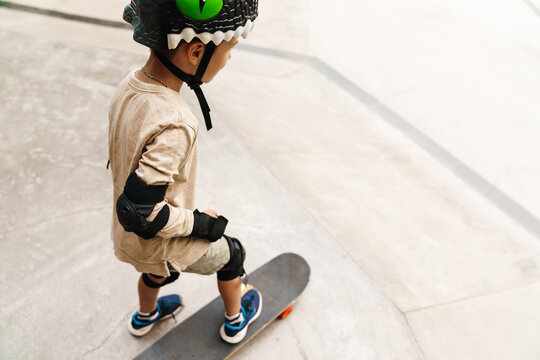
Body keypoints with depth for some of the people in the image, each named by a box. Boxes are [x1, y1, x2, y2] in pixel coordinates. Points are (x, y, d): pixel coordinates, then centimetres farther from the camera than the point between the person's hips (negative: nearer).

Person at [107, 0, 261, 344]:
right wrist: (201, 222, -19)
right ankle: (235, 321, 47)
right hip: (158, 244, -7)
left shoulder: (131, 84, -12)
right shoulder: (172, 125, -39)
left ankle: (145, 316, 66)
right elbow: (141, 213, -34)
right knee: (231, 253, 21)